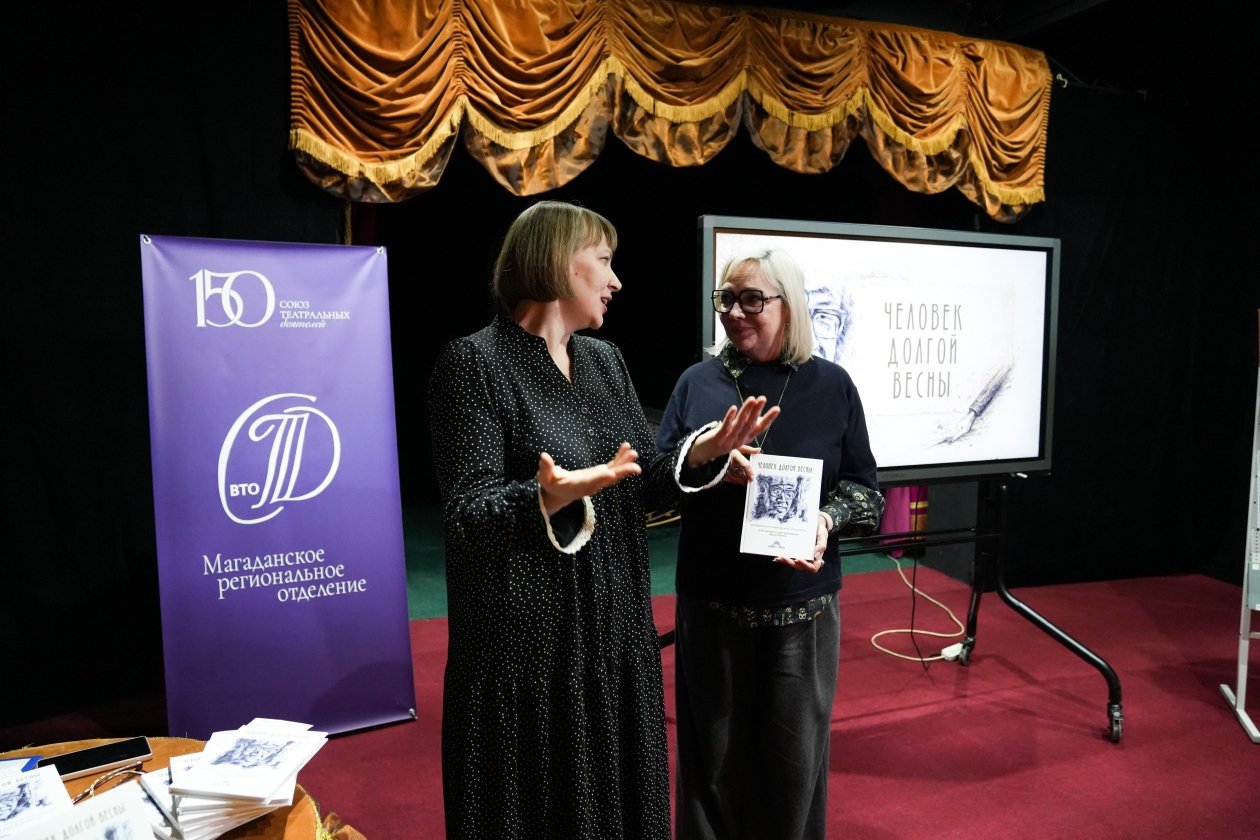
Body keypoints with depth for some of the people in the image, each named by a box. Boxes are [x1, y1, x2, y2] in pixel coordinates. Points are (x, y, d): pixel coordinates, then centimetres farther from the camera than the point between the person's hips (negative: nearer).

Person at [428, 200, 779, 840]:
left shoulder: (605, 361, 9)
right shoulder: (474, 363, -12)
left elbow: (643, 487, 8)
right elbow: (468, 515, -18)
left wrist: (700, 453, -10)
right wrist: (546, 499, -36)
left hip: (616, 635, 7)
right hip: (526, 646, -6)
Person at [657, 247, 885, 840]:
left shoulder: (832, 385, 0)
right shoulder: (697, 381, 3)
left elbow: (864, 486, 3)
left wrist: (827, 519, -17)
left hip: (802, 601, 0)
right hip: (711, 600, 1)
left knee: (793, 747, 11)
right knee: (715, 744, 11)